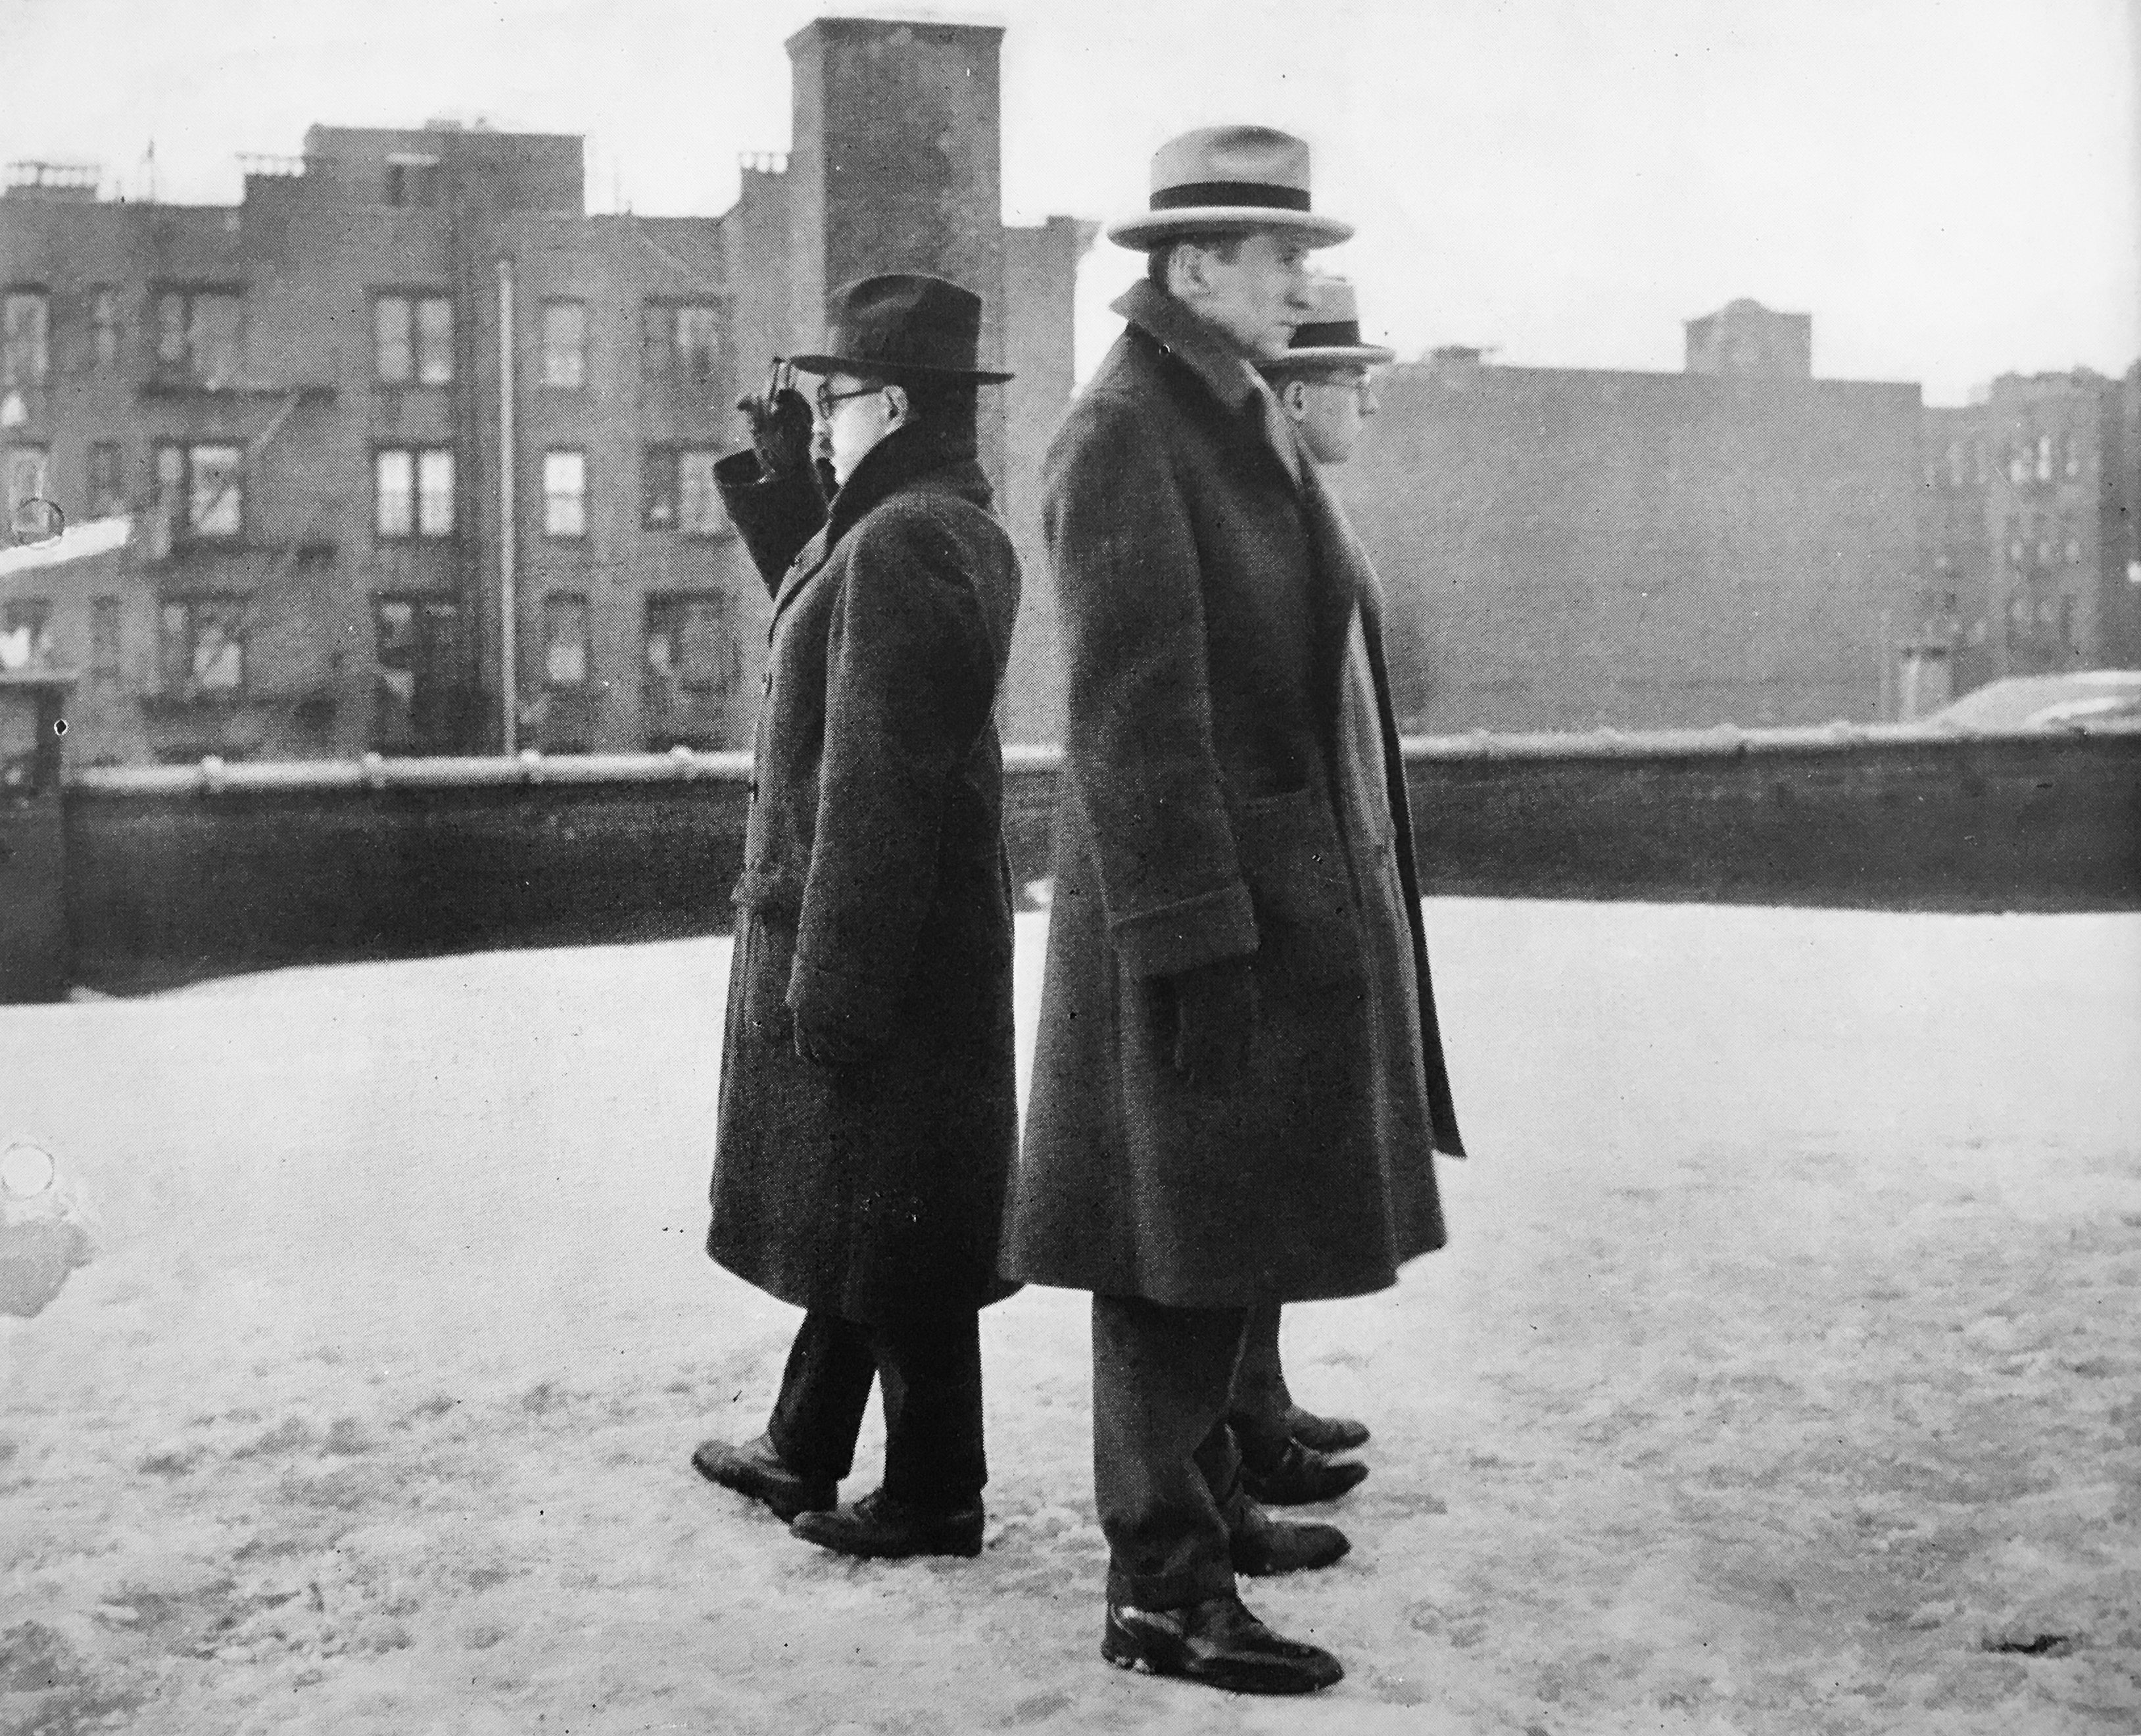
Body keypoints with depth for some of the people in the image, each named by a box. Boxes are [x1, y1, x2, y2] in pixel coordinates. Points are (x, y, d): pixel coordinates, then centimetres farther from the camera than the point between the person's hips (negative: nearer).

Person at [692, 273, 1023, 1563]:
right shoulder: (964, 528, 11)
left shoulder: (899, 544, -20)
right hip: (930, 937, 10)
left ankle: (936, 1497, 13)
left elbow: (873, 780, -24)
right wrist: (780, 486, 15)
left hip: (873, 937, -10)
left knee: (886, 1225, 1)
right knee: (858, 1213, 19)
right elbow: (822, 625, 26)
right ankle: (807, 1452, 33)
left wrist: (828, 977, -22)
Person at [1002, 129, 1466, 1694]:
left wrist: (1336, 895, 19)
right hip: (1202, 905, -9)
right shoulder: (1122, 440, -15)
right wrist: (1194, 949, -23)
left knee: (1235, 1237, 18)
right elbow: (1133, 716, -20)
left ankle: (1207, 1500, 32)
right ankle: (1160, 1586, 7)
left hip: (1289, 886, 9)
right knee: (1184, 1254, -3)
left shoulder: (1248, 426, 15)